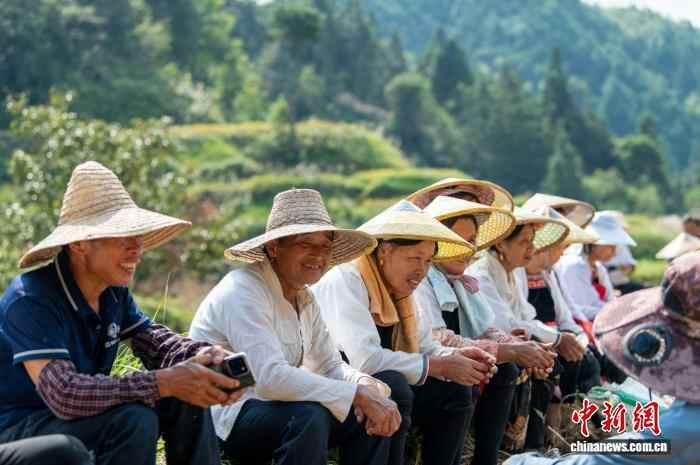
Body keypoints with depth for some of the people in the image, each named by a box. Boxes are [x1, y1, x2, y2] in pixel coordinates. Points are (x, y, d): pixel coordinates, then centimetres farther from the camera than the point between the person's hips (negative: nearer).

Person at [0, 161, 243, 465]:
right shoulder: (31, 300, -27)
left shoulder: (114, 290, -1)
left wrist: (200, 356, -18)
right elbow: (64, 394, -37)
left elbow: (151, 338, 6)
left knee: (187, 400, -9)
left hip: (82, 414, 8)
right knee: (133, 420, -30)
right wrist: (164, 382, -39)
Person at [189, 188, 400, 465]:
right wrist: (358, 394, -29)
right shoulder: (244, 291, -19)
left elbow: (330, 366, 6)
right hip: (223, 420, -9)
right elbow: (271, 377, -30)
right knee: (309, 415, -33)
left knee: (376, 410, -2)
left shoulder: (304, 299, 9)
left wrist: (366, 385, -18)